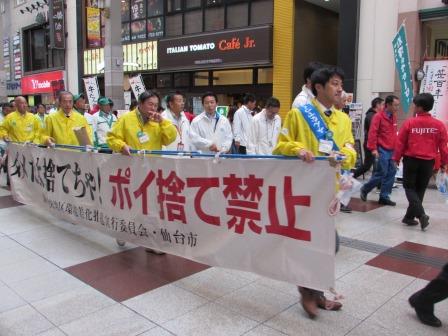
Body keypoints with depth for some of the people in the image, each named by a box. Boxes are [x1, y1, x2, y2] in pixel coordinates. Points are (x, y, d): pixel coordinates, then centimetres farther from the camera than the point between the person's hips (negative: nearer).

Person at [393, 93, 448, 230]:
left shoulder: (409, 123, -10)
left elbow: (400, 142, -4)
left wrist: (396, 158, 8)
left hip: (411, 160, -2)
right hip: (428, 162, 2)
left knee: (409, 187, 9)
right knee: (420, 190, 14)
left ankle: (421, 214, -11)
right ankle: (409, 217, 20)